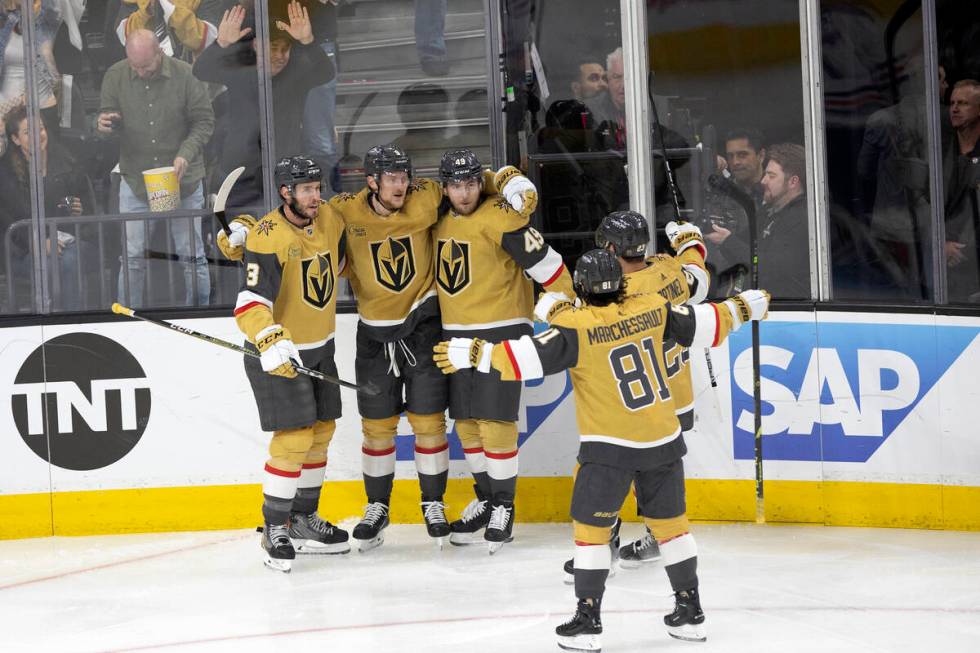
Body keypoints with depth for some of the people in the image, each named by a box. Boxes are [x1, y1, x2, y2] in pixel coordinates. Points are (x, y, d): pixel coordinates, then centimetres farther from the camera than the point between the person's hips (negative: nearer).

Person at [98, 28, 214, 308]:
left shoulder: (186, 75, -9)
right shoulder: (115, 75, -2)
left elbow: (204, 121, -5)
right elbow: (109, 120, 7)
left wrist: (186, 154, -20)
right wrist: (103, 124, -19)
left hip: (183, 180, -1)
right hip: (135, 179, 1)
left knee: (191, 255, 8)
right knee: (133, 258, 2)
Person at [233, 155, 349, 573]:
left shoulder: (330, 219, -3)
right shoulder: (268, 237, -25)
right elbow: (250, 303, -36)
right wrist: (270, 340, -51)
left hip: (319, 346, 8)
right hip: (277, 352, -8)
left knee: (321, 431, 14)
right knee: (294, 437, -12)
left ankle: (303, 521, 29)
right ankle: (275, 529, 0)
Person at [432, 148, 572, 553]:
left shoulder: (499, 217, -16)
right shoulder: (439, 218, 6)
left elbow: (544, 263, -17)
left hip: (501, 332, -7)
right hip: (455, 333, 7)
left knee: (495, 421, -8)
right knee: (466, 422, 11)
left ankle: (503, 507, 5)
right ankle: (485, 499, 26)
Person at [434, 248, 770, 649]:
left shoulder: (577, 328, -14)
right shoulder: (652, 308, 0)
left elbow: (528, 358, -20)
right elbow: (702, 326, 10)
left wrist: (473, 353, -15)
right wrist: (741, 308, 27)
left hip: (610, 444, -5)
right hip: (662, 439, 5)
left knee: (591, 525, 4)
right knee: (669, 520, 17)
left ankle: (588, 618, 2)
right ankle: (690, 611, 23)